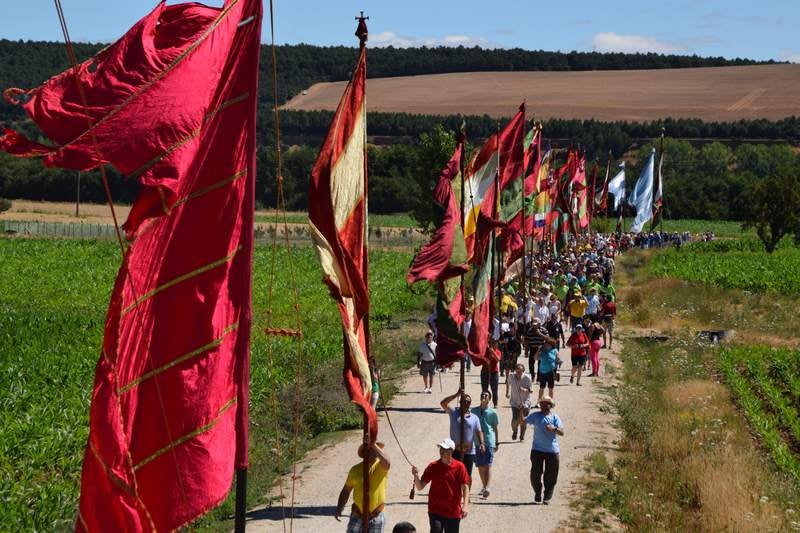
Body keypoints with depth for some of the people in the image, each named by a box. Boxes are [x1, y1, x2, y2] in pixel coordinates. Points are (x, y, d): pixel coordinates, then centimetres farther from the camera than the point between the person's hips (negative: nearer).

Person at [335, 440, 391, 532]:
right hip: (357, 516, 1)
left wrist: (374, 445, -41)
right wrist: (339, 508, -2)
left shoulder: (381, 466, -8)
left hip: (376, 517, -1)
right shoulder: (355, 470, 0)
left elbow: (387, 462, -34)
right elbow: (346, 490, 9)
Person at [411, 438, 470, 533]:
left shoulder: (459, 467, -7)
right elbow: (420, 487, -1)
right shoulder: (433, 467, -4)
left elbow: (465, 487, -5)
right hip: (435, 511, 0)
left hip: (453, 512, 0)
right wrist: (416, 476, -22)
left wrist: (465, 505, -17)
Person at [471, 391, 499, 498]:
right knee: (480, 466, 9)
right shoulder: (474, 411, 6)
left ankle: (487, 488, -19)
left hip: (489, 442, -3)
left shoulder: (492, 413, 1)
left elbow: (495, 428, 8)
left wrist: (496, 444, 10)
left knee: (488, 465, -12)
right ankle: (484, 486, 24)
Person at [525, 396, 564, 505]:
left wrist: (554, 429, -24)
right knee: (535, 473, 2)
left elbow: (562, 432, -4)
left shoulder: (554, 417, 3)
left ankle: (547, 497, 13)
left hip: (552, 451, 0)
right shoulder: (535, 416, 3)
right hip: (537, 450, 0)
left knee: (550, 476, 3)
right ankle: (537, 495, 19)